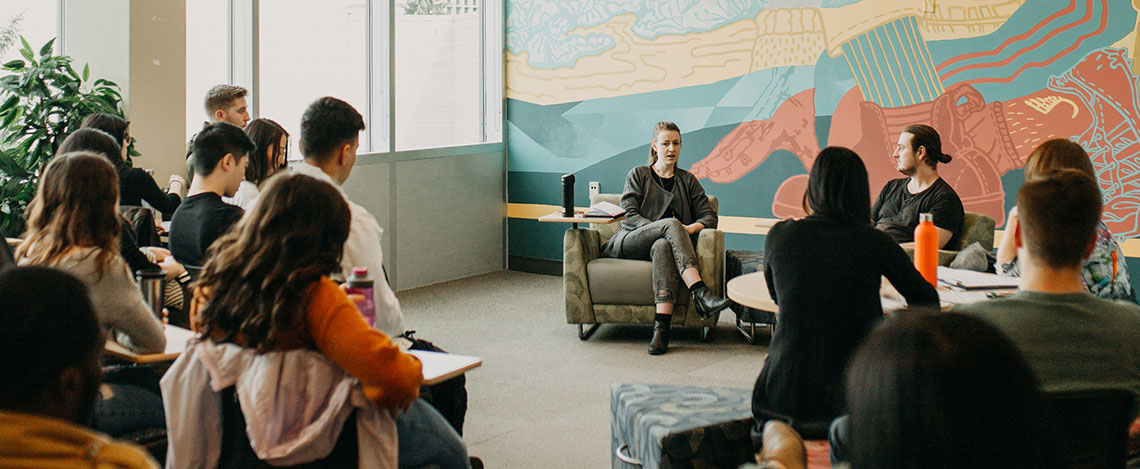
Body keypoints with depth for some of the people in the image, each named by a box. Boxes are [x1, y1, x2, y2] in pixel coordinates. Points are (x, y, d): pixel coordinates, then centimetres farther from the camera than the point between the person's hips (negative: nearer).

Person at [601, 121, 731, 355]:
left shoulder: (687, 180, 21)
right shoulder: (638, 175, 14)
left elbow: (709, 215, 12)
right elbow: (630, 215, 1)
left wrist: (692, 228, -13)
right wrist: (666, 227, -16)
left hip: (663, 241, 1)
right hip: (629, 243, -1)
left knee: (663, 247, -39)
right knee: (672, 224, -33)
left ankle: (661, 326, -52)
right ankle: (701, 294, -47)